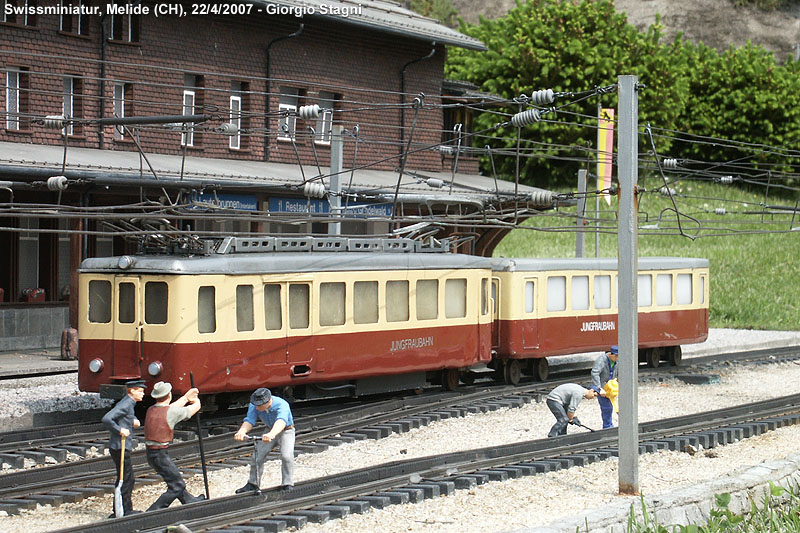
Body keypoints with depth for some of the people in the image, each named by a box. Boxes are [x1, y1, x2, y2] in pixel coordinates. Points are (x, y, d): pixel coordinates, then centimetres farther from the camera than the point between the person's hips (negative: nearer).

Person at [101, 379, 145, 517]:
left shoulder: (129, 404, 15)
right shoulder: (125, 405, -16)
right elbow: (106, 419, -25)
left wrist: (132, 422, 9)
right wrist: (120, 430, -23)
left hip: (123, 447, 10)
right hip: (120, 447, -10)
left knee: (129, 479, 15)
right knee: (125, 479, -4)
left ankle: (126, 509, 21)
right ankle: (124, 510, 1)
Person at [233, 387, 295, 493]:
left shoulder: (282, 405, -38)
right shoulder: (254, 406, -22)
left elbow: (281, 422, -55)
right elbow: (249, 421, -33)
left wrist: (271, 434, -76)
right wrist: (241, 432, -57)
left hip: (286, 431, -5)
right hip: (270, 430, 5)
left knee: (286, 456, -25)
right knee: (257, 456, -2)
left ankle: (287, 485, -13)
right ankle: (253, 484, 16)